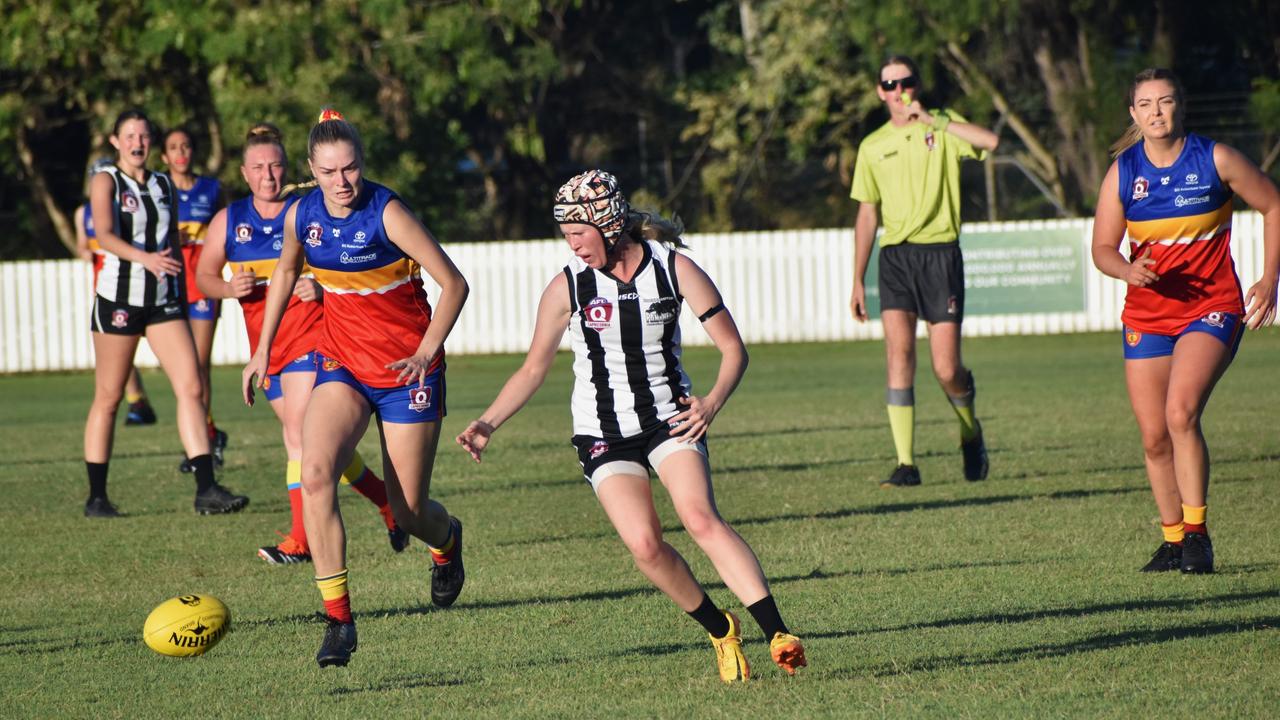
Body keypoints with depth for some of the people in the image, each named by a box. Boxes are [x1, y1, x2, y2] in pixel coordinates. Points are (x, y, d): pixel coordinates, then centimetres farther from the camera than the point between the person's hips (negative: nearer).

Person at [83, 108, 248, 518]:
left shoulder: (165, 186, 12)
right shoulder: (106, 182, -4)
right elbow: (104, 235, -20)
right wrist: (144, 257, -36)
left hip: (164, 300, 4)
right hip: (119, 297, -4)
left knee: (191, 387, -9)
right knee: (108, 398, 1)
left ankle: (206, 490, -13)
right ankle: (96, 497, 10)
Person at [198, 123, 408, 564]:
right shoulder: (228, 221, 8)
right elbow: (203, 275, 13)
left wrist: (322, 289, -21)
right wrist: (229, 289, -8)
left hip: (311, 339, -6)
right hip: (267, 348, 6)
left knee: (299, 437, -18)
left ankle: (300, 540, -19)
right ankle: (388, 501, 27)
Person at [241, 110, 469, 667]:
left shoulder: (387, 214, -18)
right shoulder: (301, 216, -3)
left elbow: (453, 284, -15)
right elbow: (286, 272, 19)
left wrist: (425, 353, -25)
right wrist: (262, 349, 19)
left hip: (407, 368, -4)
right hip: (342, 362, 4)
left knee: (408, 511, 2)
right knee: (315, 476, -22)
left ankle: (447, 542, 42)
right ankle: (338, 619, -18)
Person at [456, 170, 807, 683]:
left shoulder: (674, 268, -7)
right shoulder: (567, 287, -4)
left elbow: (733, 348, -3)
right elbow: (533, 370, 7)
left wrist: (711, 403, -20)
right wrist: (488, 424, -4)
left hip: (670, 418, -1)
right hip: (603, 436, 1)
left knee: (700, 519, -25)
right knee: (644, 544, -19)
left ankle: (778, 635, -30)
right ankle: (720, 631, 2)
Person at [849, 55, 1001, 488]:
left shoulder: (943, 125, 5)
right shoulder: (873, 147, 13)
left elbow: (990, 142, -16)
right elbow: (867, 216, 19)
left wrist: (931, 121, -16)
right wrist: (858, 281, 15)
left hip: (940, 252, -2)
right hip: (895, 254, 2)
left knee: (946, 369, -5)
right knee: (898, 353, -14)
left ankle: (970, 432, 27)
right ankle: (906, 464, -14)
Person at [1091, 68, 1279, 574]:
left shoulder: (1215, 160, -5)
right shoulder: (1122, 173, 2)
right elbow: (1102, 248, 4)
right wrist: (1127, 270, -19)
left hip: (1212, 307, -4)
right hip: (1147, 316, 4)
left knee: (1181, 412, -24)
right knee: (1154, 437, 2)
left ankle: (1197, 532, -17)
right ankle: (1173, 538, 19)